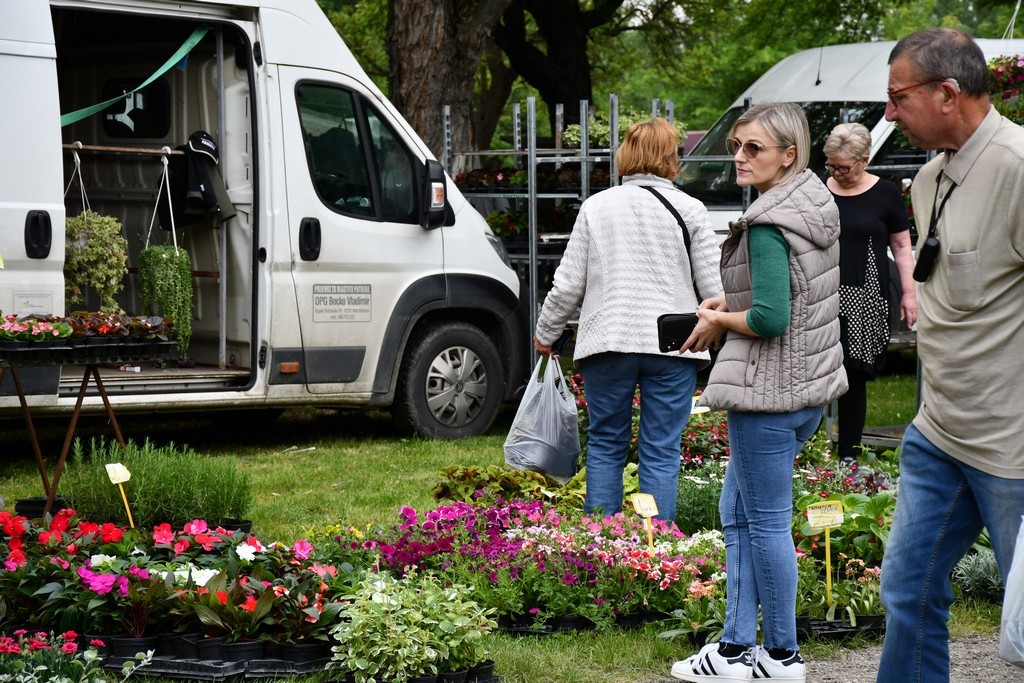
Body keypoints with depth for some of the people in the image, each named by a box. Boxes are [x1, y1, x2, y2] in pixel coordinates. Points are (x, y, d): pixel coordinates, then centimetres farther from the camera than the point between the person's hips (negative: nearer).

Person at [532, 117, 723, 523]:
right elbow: (714, 287, -1)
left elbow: (568, 284, 6)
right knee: (661, 452, 3)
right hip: (671, 343, -1)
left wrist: (545, 333, 19)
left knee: (605, 446, 13)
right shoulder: (689, 210, 1)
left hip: (607, 341, 1)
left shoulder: (596, 207, 5)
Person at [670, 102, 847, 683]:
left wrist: (719, 321, -7)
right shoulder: (818, 205, 10)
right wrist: (733, 302, 11)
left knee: (766, 523, 0)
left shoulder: (768, 224, -19)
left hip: (769, 392, -10)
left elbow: (770, 318, -26)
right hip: (809, 382, 10)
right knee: (736, 514, 16)